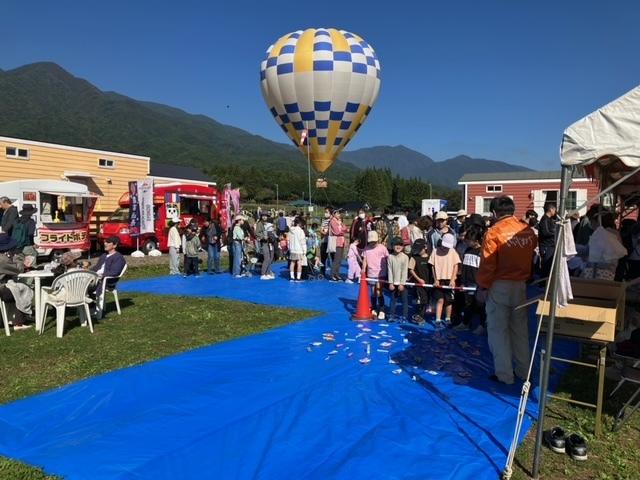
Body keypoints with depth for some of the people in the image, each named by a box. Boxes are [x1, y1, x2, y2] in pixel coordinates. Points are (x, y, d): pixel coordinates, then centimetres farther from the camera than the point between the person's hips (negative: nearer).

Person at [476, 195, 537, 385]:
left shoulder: (494, 232, -15)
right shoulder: (528, 231, 0)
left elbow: (487, 263, -15)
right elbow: (532, 258, 6)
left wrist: (482, 285, -4)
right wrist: (525, 276, 15)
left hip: (499, 286, -5)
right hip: (521, 285, 5)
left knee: (498, 330, 6)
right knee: (520, 329, 17)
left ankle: (504, 374, 11)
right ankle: (524, 371, 27)